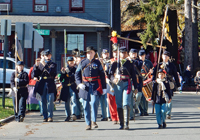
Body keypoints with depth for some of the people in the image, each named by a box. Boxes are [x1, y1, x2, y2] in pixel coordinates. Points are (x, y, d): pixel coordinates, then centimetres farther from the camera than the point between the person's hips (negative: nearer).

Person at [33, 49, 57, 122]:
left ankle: (50, 116, -5)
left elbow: (52, 72, -13)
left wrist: (45, 65, -20)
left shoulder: (53, 64, 7)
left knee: (50, 101, -8)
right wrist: (36, 66, -6)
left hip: (50, 85, -3)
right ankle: (45, 117, 8)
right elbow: (36, 74, 9)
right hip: (43, 84, 3)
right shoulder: (41, 64, 17)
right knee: (44, 101, 3)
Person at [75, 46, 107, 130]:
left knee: (94, 102, -17)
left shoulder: (97, 63, 8)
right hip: (85, 86, 2)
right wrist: (79, 83, -5)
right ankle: (88, 124, 10)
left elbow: (102, 75, 10)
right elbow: (77, 74, 12)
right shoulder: (82, 63, 10)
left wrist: (104, 87, 5)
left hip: (95, 86, -2)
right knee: (86, 105, 2)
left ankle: (94, 121, -2)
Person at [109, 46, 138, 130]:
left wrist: (136, 87, 6)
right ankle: (121, 124, 12)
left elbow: (133, 76, 10)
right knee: (119, 105, 4)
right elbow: (110, 74, 6)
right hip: (118, 85, 2)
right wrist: (114, 79, -16)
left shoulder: (130, 63, 8)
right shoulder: (115, 63, 9)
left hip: (127, 84, -2)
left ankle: (126, 124, -17)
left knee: (126, 104, -13)